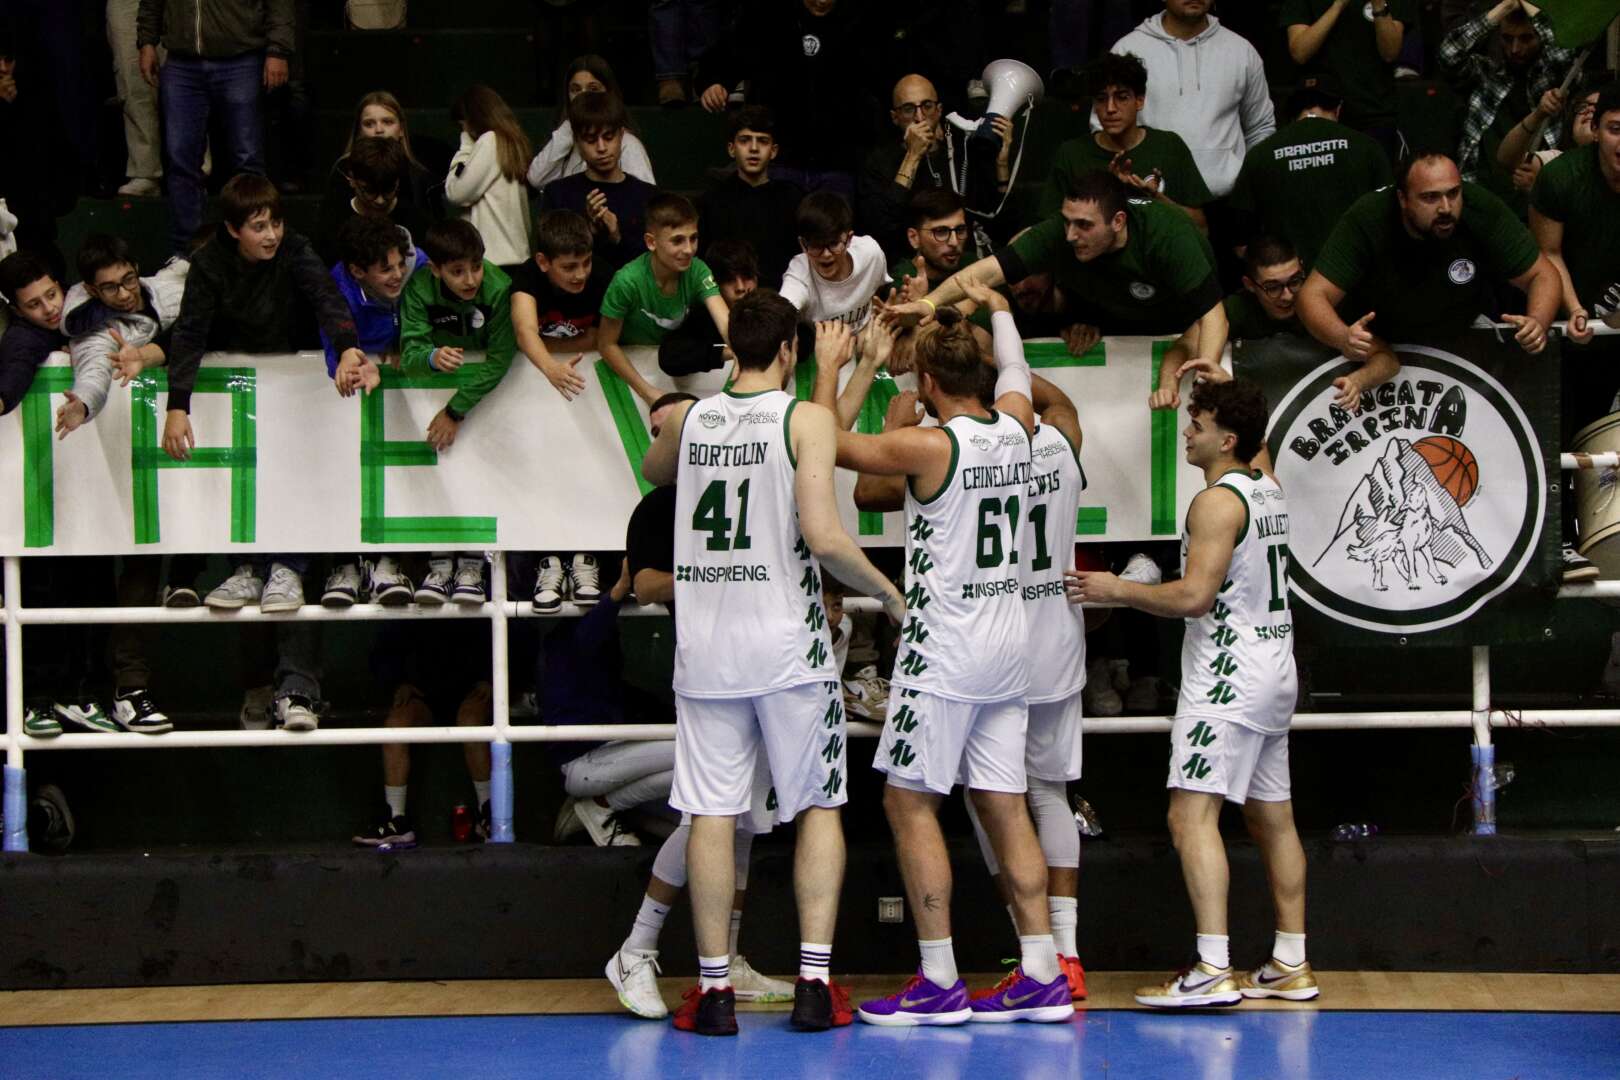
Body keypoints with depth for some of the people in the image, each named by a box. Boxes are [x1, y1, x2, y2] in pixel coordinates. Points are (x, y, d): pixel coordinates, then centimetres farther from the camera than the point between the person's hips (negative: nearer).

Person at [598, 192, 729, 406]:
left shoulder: (697, 271, -17)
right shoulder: (628, 282, -26)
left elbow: (725, 321, -29)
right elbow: (607, 344, -16)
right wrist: (647, 392, -22)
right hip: (629, 364, -3)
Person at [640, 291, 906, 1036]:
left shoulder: (685, 419, 5)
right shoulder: (805, 418, -7)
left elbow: (652, 472, 30)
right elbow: (823, 537, -17)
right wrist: (888, 592, -2)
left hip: (705, 645, 3)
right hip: (787, 643, -3)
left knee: (712, 814, 5)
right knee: (819, 807, 8)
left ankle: (714, 988, 5)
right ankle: (814, 981, 2)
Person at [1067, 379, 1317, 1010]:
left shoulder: (1217, 502, -15)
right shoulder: (1267, 489, 11)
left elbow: (1195, 596, -21)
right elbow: (1255, 441, 36)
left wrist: (1116, 590, -11)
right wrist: (1218, 387, 37)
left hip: (1228, 676, -10)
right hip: (1273, 670, 10)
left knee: (1192, 814, -13)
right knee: (1271, 817, 13)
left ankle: (1212, 972, -21)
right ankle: (1291, 967, 17)